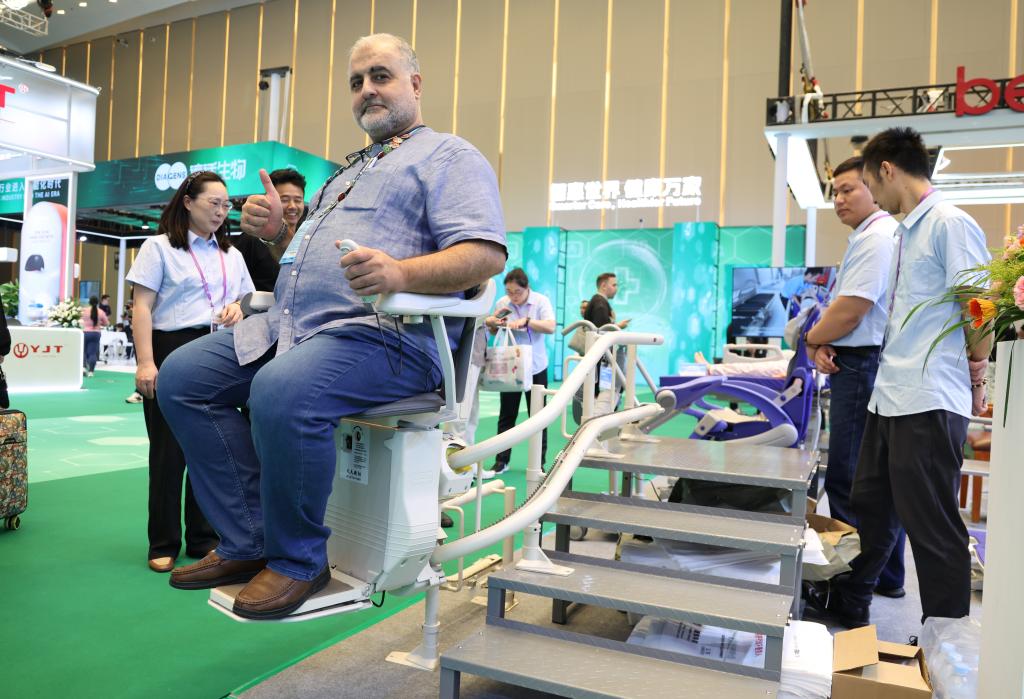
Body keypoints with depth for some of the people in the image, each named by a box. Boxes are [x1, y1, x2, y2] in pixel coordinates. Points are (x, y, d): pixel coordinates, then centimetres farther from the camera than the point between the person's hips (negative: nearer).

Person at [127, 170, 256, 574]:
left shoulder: (231, 254, 18)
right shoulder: (160, 247, 2)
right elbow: (142, 308, -5)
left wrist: (239, 308, -1)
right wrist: (145, 363, -15)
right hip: (172, 352, -4)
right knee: (169, 450, 1)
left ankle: (203, 539, 18)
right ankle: (163, 544, 12)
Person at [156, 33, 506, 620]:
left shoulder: (449, 156, 3)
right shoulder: (351, 169, 30)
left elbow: (487, 254, -14)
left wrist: (400, 273, -31)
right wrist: (278, 231, 13)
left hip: (386, 334, -9)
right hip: (292, 324, 9)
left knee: (283, 394, -35)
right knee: (183, 375, -4)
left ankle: (298, 559, -11)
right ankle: (248, 543, -1)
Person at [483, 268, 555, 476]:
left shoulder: (541, 301, -8)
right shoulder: (502, 303, -1)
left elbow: (551, 327, -22)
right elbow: (493, 332, 12)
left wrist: (526, 321, -33)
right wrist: (492, 323, -11)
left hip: (535, 367, -2)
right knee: (506, 416, 6)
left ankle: (538, 463, 14)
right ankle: (501, 461, 15)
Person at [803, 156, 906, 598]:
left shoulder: (874, 238, -14)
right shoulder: (879, 235, 20)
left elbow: (849, 312, -19)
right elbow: (848, 309, 19)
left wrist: (812, 339, -2)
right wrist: (825, 344, 3)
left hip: (864, 366, -11)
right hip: (867, 365, 11)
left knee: (848, 480, -6)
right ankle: (885, 575, 27)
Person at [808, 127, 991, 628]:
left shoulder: (950, 224, -10)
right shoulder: (906, 231, 17)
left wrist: (974, 378, -8)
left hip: (929, 403, -9)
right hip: (889, 397, 9)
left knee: (932, 525, 2)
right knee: (870, 506, 17)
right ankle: (849, 603, 32)